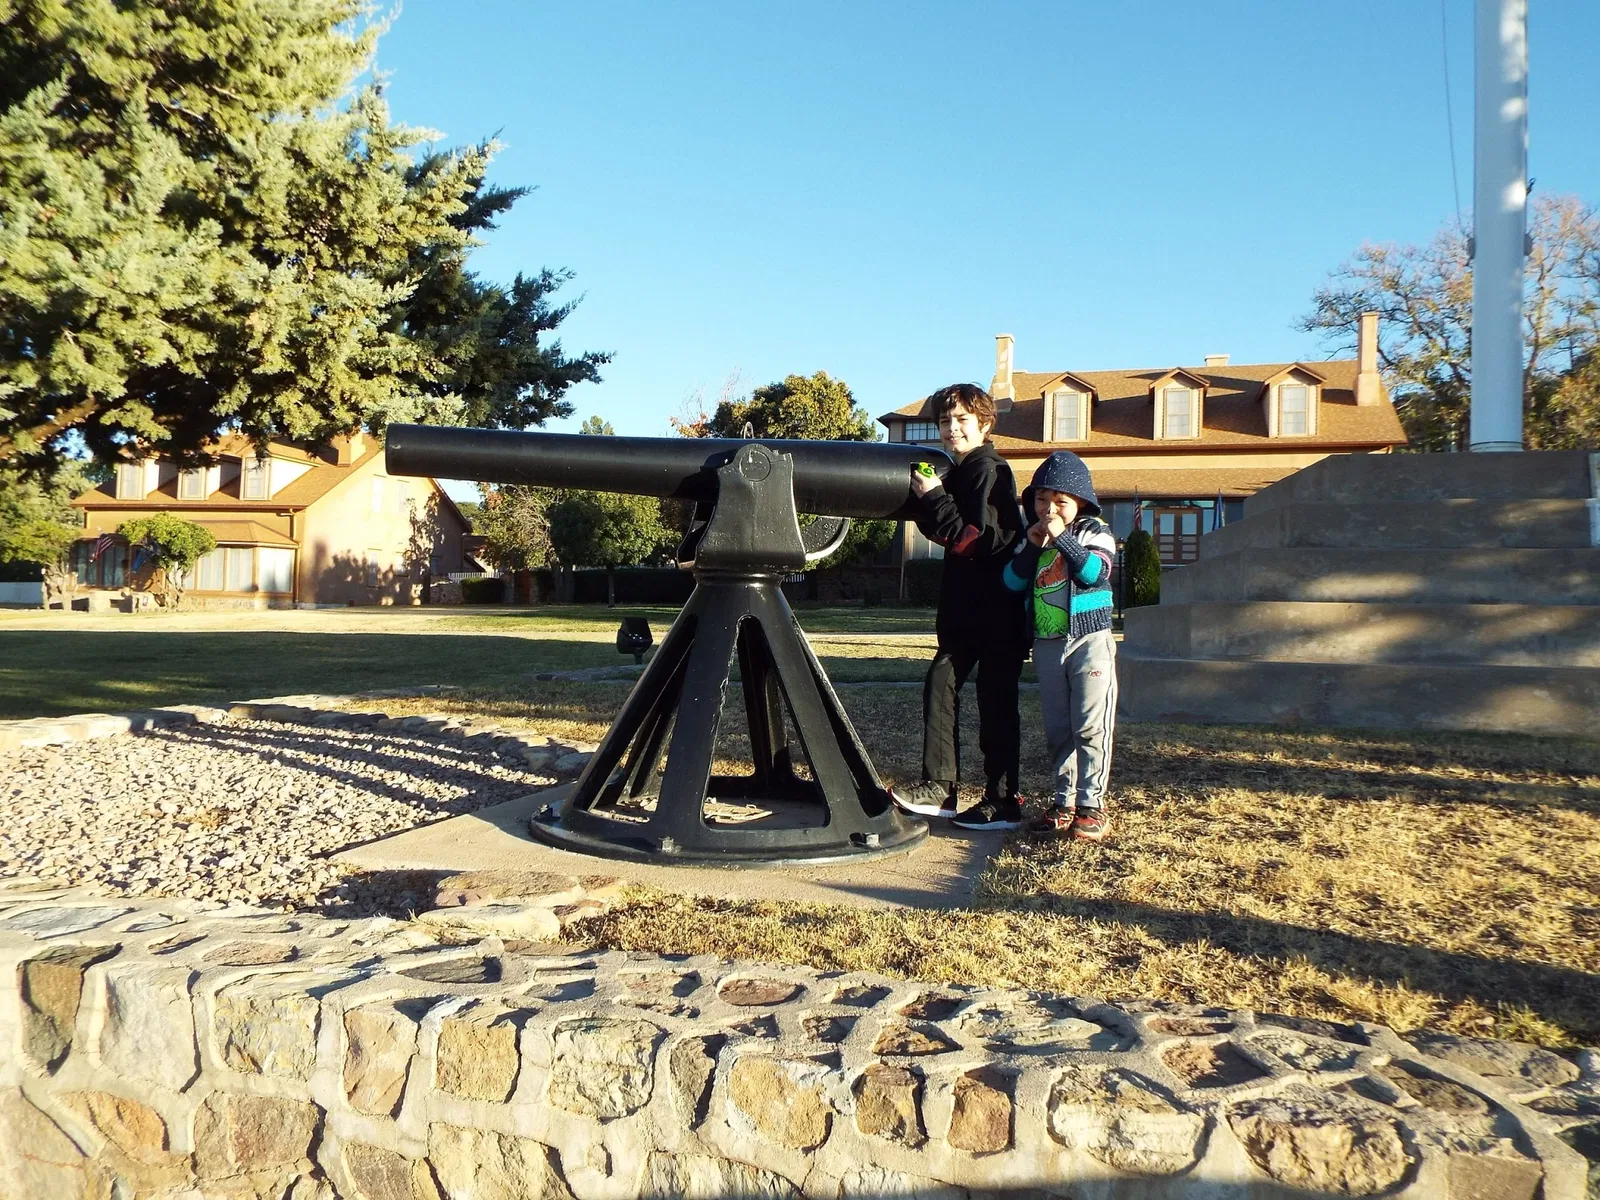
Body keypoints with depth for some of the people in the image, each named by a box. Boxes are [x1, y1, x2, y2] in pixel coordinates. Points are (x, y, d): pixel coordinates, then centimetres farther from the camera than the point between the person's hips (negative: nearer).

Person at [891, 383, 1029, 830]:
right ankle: (938, 787, 12)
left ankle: (1003, 803, 6)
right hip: (966, 608, 9)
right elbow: (948, 532, 15)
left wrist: (934, 497, -18)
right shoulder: (959, 473, 15)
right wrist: (928, 498, -1)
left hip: (998, 611, -9)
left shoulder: (988, 470, -12)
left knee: (995, 702, -3)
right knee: (940, 683, 6)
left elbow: (978, 537, -21)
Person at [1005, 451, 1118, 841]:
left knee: (1090, 726, -7)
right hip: (1047, 644, 5)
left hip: (1089, 640, -4)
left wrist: (1062, 538, -19)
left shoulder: (1094, 532, 0)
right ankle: (1064, 802, 15)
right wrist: (1031, 546, -9)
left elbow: (1096, 572, -18)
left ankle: (1091, 805, -2)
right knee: (1057, 730, 8)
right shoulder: (1032, 536, 12)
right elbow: (1012, 582, 2)